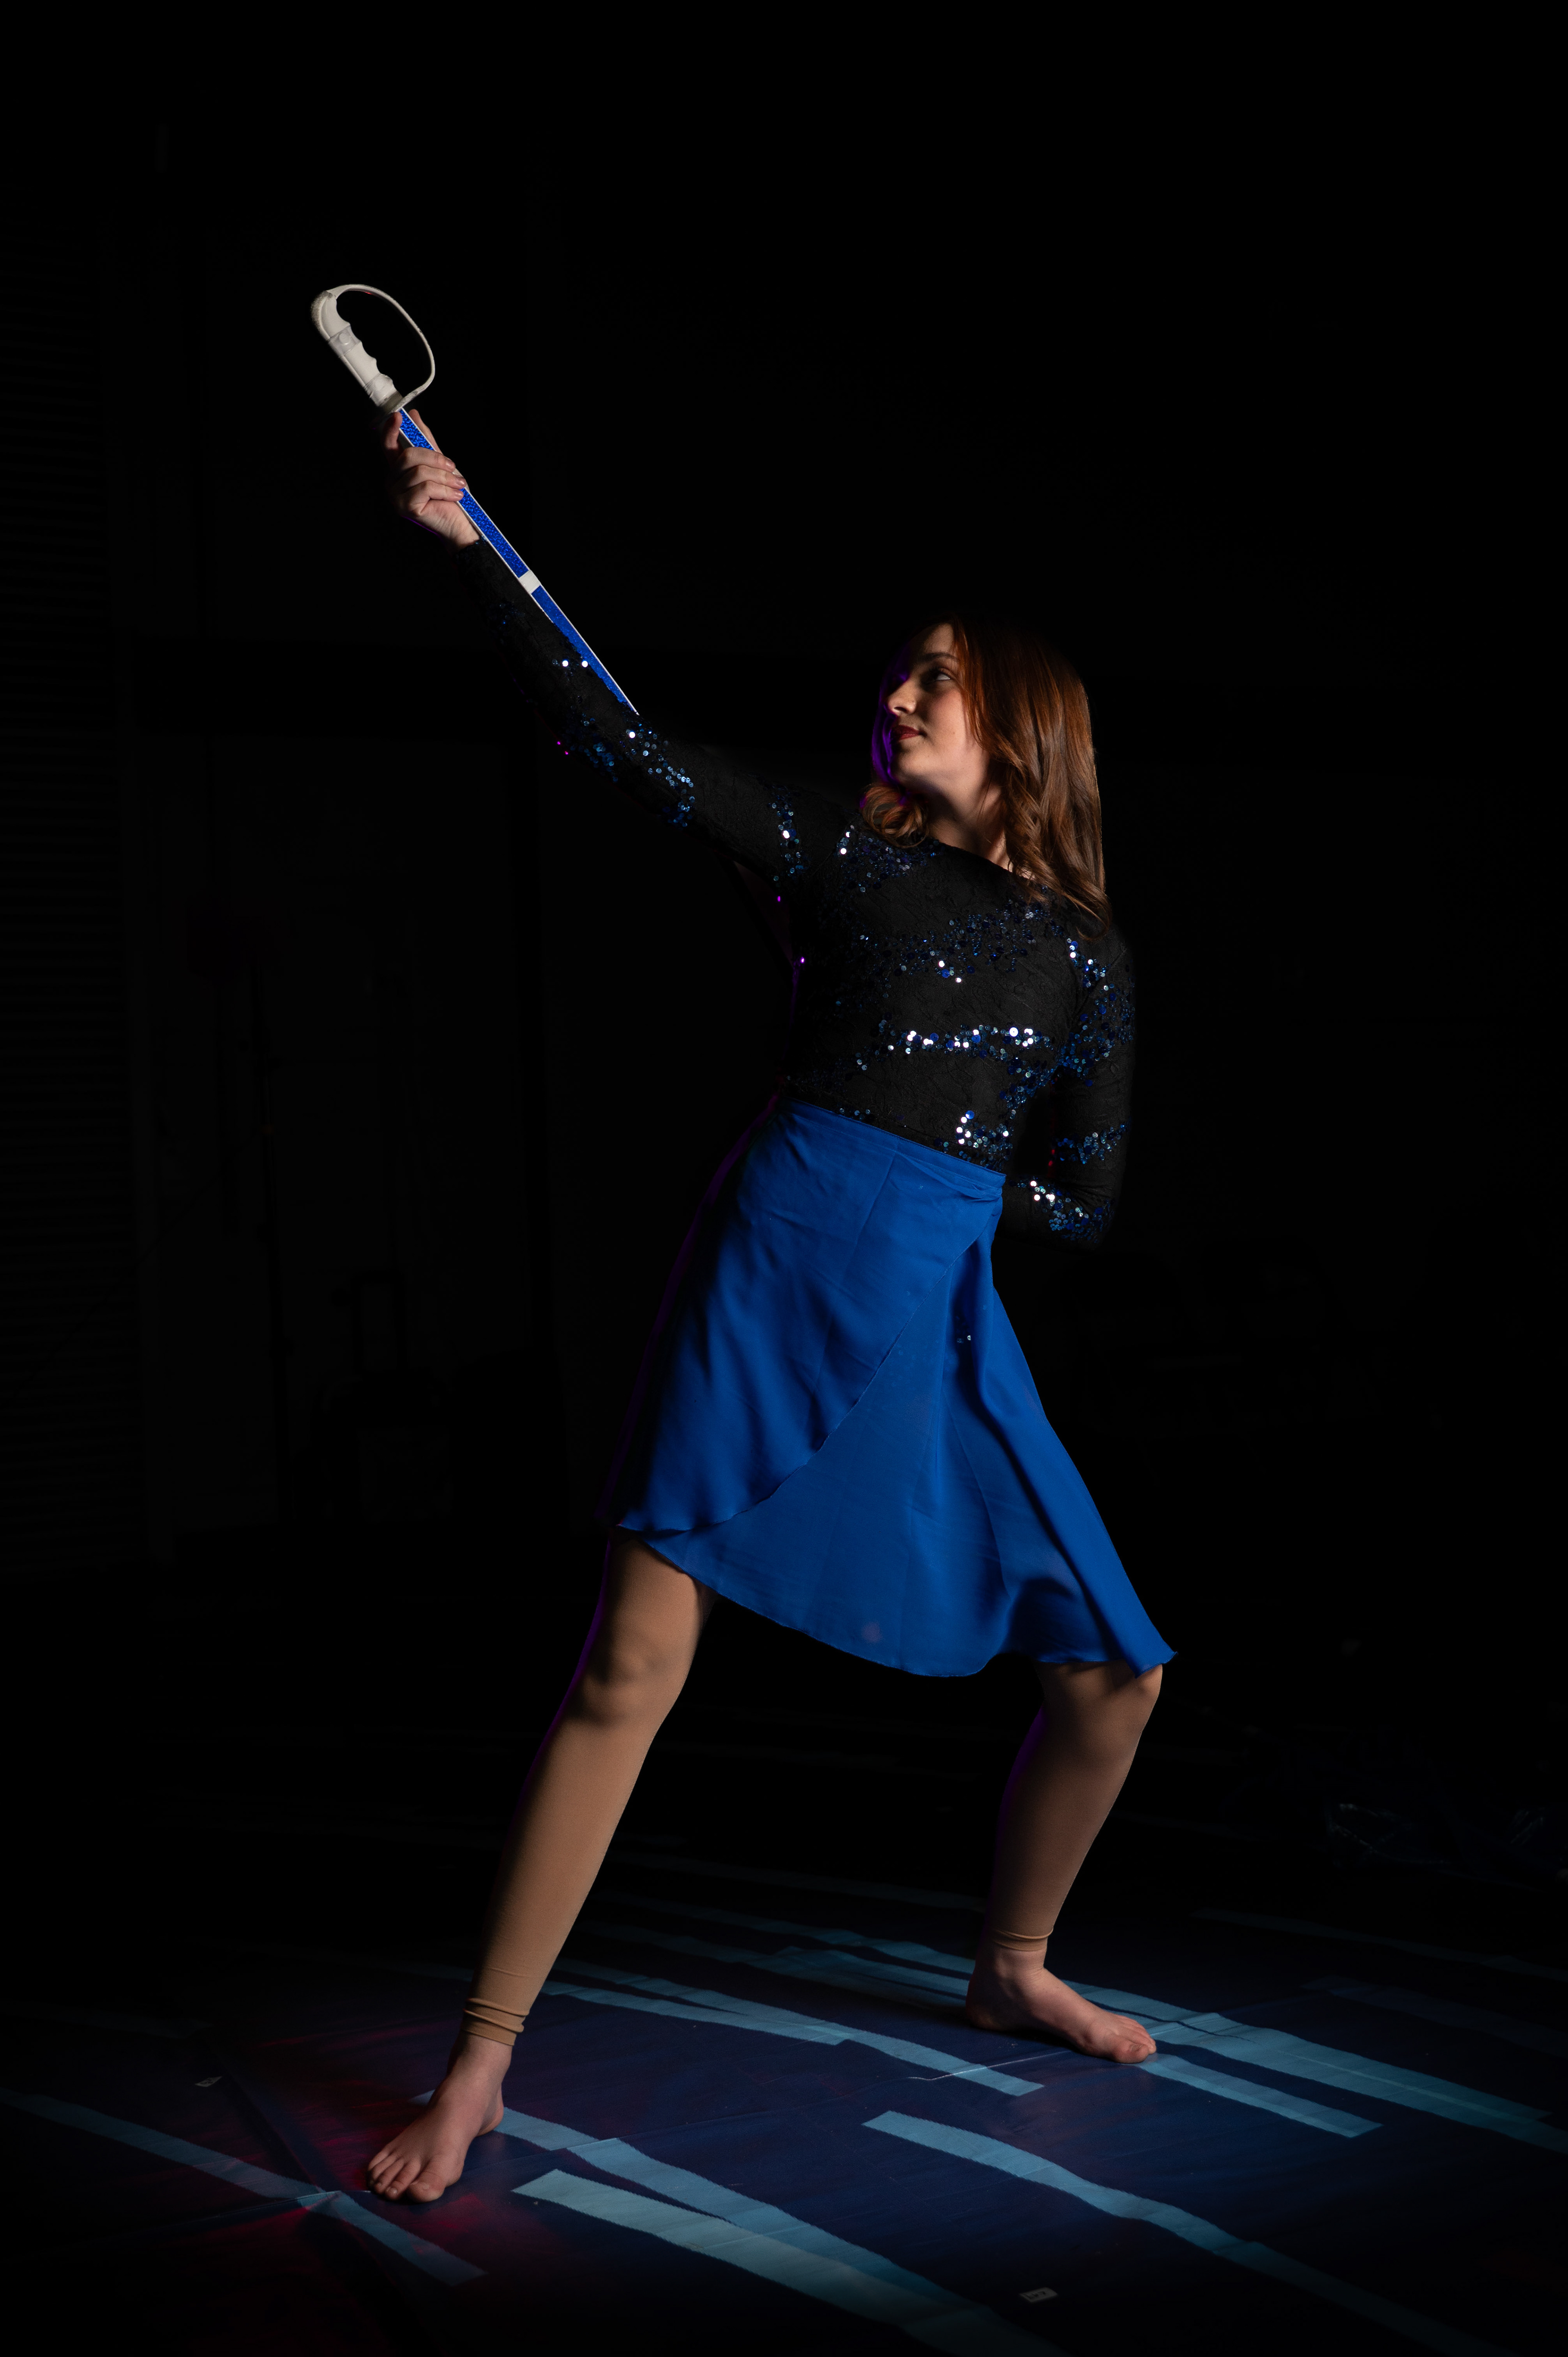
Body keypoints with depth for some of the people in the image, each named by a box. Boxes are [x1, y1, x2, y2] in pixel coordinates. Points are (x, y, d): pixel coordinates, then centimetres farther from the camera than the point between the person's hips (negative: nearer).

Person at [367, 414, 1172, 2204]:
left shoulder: (1086, 952, 11)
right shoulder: (844, 856, 6)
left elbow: (1085, 1206, 12)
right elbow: (614, 737, -1)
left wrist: (935, 1168, 0)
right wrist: (465, 544, -6)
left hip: (940, 1320, 3)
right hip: (774, 1274, -3)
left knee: (1114, 1677, 6)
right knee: (633, 1664, -12)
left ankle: (1011, 1971, 32)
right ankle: (480, 2067, 0)